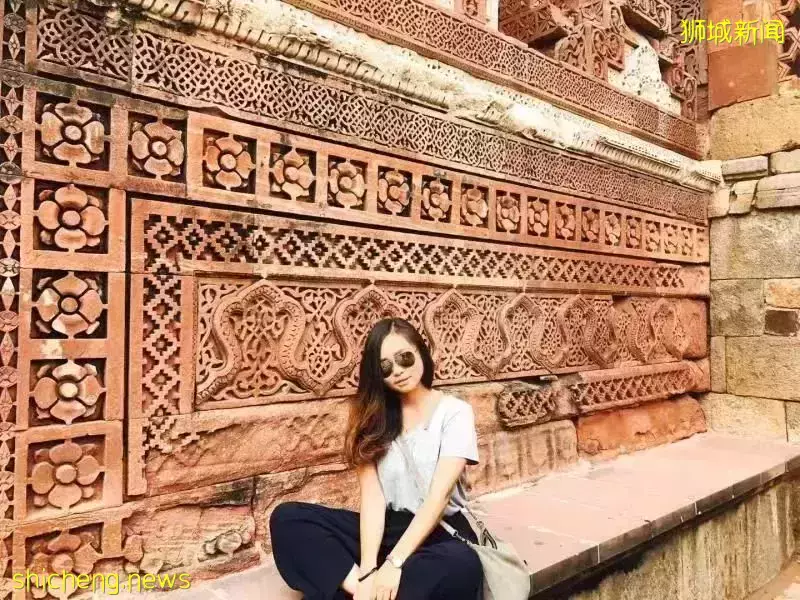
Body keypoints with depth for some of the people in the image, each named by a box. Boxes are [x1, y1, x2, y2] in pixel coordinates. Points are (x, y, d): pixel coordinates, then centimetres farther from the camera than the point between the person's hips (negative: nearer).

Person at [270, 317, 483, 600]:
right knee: (287, 517, -15)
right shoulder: (375, 416, 5)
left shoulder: (455, 412, -5)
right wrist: (368, 570, -19)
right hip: (388, 526, 4)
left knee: (462, 565, -40)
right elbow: (372, 495, -6)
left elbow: (438, 496, -16)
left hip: (442, 530, -3)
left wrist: (394, 563, -26)